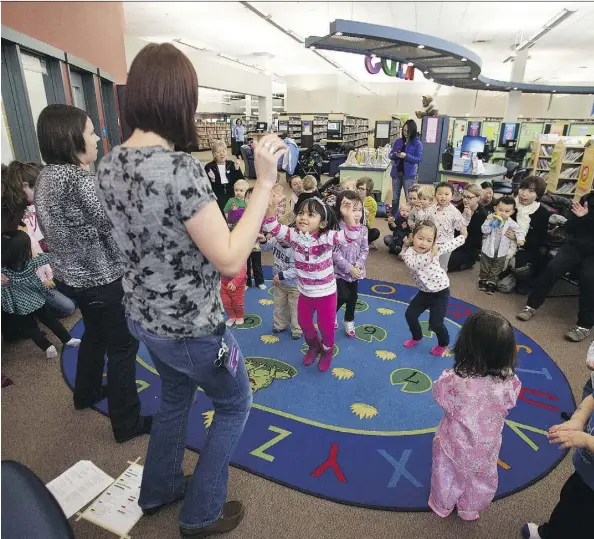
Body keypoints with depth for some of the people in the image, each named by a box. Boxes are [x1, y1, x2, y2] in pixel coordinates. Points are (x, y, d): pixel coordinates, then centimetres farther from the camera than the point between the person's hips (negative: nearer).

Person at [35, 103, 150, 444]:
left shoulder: (48, 175, 5)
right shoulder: (78, 179, -25)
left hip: (72, 274, 10)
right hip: (100, 277, -10)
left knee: (96, 334, 28)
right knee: (123, 345, 3)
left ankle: (87, 393, 48)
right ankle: (127, 422, 16)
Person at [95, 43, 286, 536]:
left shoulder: (111, 163, -2)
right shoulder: (179, 167, -29)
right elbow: (229, 260, -26)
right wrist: (264, 183, -24)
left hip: (144, 316, 8)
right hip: (190, 326, -8)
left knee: (175, 398, 31)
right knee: (235, 405, 19)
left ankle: (157, 492, 53)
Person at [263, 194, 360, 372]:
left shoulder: (326, 238, -23)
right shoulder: (294, 235, -12)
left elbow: (351, 236, -36)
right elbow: (272, 228, -18)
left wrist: (348, 215, -52)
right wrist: (272, 207, -34)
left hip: (326, 294, -4)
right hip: (305, 293, 4)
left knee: (326, 327, 14)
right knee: (304, 323, 23)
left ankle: (327, 351, 47)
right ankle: (314, 346, 54)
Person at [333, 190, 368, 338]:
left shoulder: (363, 229, -4)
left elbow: (364, 250, 1)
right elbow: (334, 253, -19)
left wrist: (358, 265, -15)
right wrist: (349, 267, -20)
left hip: (355, 271, 5)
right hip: (340, 270, -5)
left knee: (353, 297, 14)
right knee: (343, 297, -6)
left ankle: (349, 321, 36)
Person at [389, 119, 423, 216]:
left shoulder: (417, 143, -6)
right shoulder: (398, 141, 6)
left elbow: (418, 159, -10)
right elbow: (391, 155, 9)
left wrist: (406, 156, -23)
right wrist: (395, 155, -14)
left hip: (408, 174, -4)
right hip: (396, 172, 4)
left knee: (409, 197, 2)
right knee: (395, 197, 12)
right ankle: (393, 217, 23)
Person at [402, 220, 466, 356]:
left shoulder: (435, 249, -12)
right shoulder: (408, 253, -15)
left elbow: (450, 245, 8)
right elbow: (413, 265, -37)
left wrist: (463, 236, 20)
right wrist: (430, 255, -42)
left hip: (440, 292, -3)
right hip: (424, 292, 3)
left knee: (435, 323, -4)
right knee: (410, 315, 8)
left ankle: (443, 343, 28)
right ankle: (417, 337, 37)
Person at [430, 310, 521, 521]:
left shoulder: (455, 380, -39)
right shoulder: (510, 382, -29)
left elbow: (439, 395, -17)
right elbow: (509, 404, -7)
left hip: (454, 444, -2)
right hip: (487, 447, 3)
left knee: (447, 476, 28)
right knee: (481, 480, 32)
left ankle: (442, 506, 54)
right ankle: (470, 510, 58)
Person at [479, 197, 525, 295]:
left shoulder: (511, 223, -10)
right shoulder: (491, 219, -11)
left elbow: (518, 231, -10)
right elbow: (484, 231, -18)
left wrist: (520, 239, -29)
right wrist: (488, 220, -29)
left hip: (501, 252, 0)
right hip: (488, 249, 0)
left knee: (496, 270, 12)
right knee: (484, 267, 17)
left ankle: (491, 283, 26)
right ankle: (482, 280, 35)